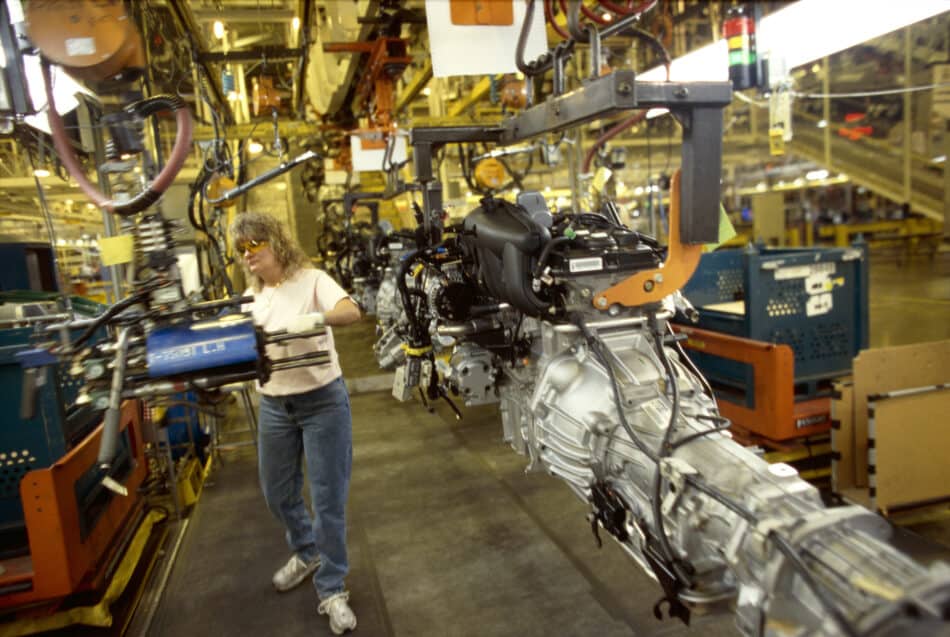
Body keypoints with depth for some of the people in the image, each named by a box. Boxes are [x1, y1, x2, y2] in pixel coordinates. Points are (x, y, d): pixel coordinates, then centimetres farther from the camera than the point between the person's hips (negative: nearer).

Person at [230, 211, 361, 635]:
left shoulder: (311, 280, -10)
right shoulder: (252, 296, 8)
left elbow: (352, 312, -26)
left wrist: (316, 318, -45)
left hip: (323, 400, -6)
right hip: (274, 404, 6)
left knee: (328, 499, 0)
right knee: (277, 493, 19)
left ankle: (331, 589, 18)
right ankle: (307, 553, 45)